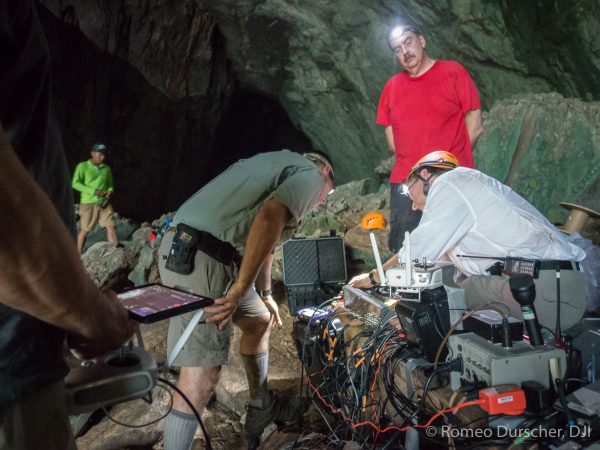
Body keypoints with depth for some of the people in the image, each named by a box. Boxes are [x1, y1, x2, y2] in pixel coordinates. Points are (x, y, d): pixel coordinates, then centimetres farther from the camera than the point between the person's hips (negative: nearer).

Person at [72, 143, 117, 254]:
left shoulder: (106, 168, 10)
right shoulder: (82, 166, -3)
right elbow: (75, 183, -10)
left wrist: (110, 191, -3)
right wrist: (93, 191, -18)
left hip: (104, 203, 4)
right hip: (88, 203, -4)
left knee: (111, 226, -6)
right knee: (84, 230, 3)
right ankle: (78, 255, 15)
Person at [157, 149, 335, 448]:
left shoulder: (282, 166, 27)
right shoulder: (310, 174, -2)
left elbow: (262, 237, 35)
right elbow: (268, 219, -23)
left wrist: (265, 294, 42)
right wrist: (239, 291, -21)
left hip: (191, 251, 10)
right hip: (196, 259, -10)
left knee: (260, 320, 25)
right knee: (202, 376, -8)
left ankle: (262, 409, 41)